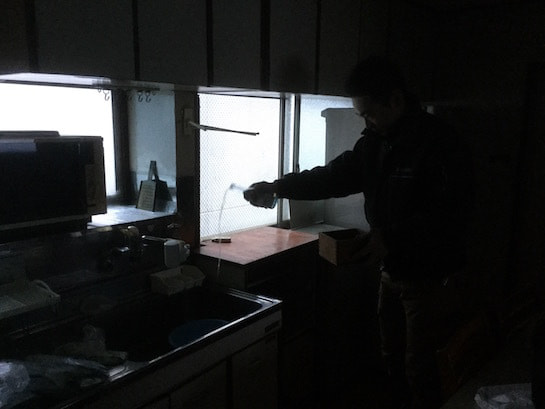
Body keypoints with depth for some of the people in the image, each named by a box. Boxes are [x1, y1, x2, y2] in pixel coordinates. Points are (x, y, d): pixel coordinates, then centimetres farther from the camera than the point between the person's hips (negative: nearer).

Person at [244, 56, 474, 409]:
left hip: (431, 277, -7)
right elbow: (334, 176, 7)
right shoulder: (375, 142, 3)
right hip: (393, 270, 7)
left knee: (419, 365, 4)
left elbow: (452, 216, -24)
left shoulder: (441, 143, -19)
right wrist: (277, 187, -1)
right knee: (393, 356, 19)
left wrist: (391, 238, -27)